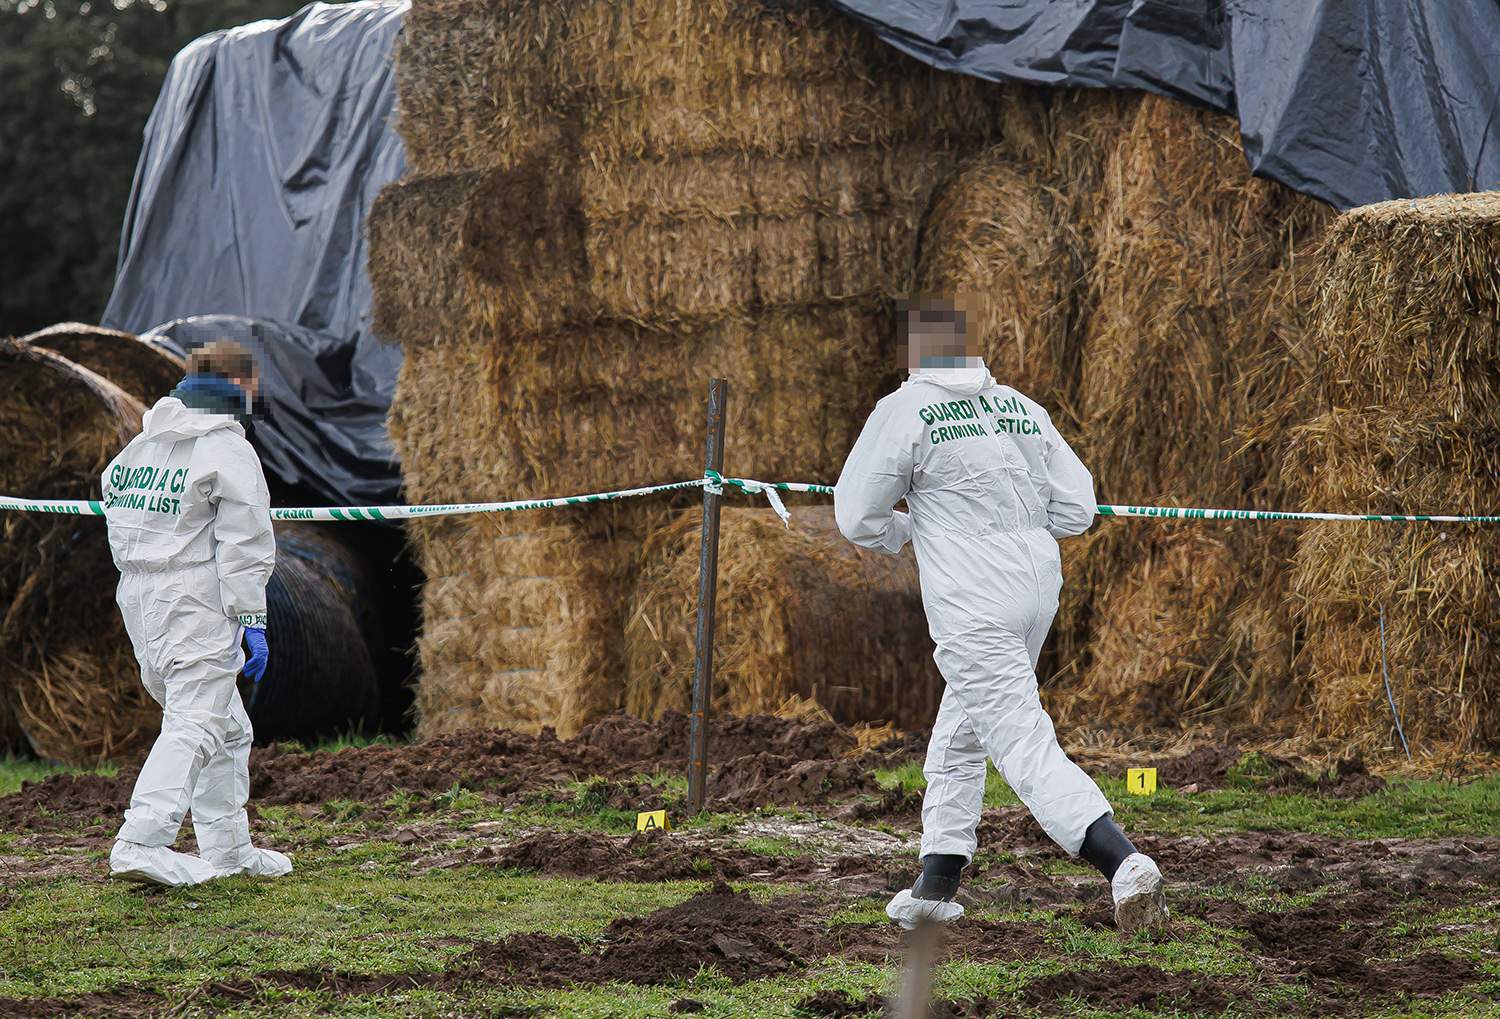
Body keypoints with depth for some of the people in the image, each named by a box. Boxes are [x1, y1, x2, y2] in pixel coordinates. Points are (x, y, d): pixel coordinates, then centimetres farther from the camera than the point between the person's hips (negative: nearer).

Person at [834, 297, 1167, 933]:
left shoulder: (903, 412, -7)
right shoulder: (1021, 408, 9)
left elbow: (856, 517, -3)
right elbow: (1077, 509, 8)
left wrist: (906, 532, 17)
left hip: (974, 610, -7)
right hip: (1039, 588, 7)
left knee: (1024, 746, -11)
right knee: (958, 736, 22)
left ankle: (1123, 863, -29)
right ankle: (937, 885, 27)